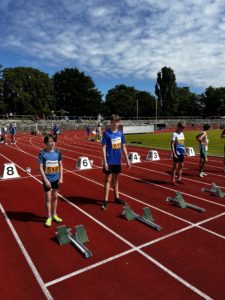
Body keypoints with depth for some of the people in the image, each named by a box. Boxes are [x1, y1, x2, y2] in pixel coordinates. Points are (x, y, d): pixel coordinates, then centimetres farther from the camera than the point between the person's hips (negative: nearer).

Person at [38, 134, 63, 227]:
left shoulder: (57, 152, -3)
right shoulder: (42, 153, -13)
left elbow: (60, 165, 4)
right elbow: (40, 167, -12)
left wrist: (61, 177, 0)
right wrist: (45, 180, -17)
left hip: (56, 179, 4)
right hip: (47, 179, -3)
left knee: (55, 197, 16)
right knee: (48, 198, 6)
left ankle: (54, 215, 33)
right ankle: (49, 217, 21)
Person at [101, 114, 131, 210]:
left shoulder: (120, 133, 3)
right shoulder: (106, 133, -10)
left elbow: (123, 147, 9)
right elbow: (103, 148, -11)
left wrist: (127, 160, 9)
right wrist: (105, 162, -16)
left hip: (117, 161, 5)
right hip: (109, 161, -5)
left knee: (116, 179, 17)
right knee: (108, 179, 0)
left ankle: (117, 198, 29)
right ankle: (105, 201, 8)